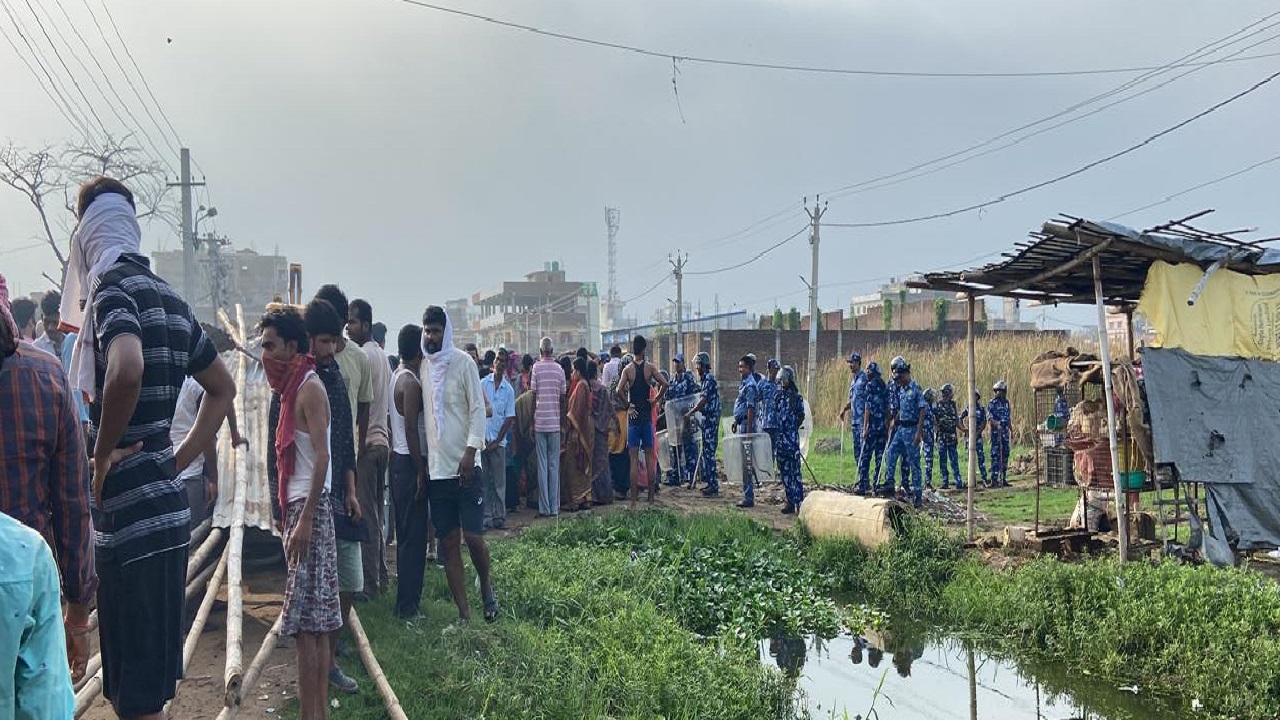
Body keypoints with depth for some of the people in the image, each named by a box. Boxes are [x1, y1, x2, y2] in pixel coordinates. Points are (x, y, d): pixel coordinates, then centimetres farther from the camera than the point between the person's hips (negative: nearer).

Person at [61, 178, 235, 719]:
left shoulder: (112, 287, -11)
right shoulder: (170, 300, 14)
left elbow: (127, 370, -32)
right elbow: (223, 387, 24)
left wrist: (101, 456, -17)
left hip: (130, 517, -9)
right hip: (167, 510, 9)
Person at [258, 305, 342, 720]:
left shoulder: (309, 388, -12)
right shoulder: (293, 387, 16)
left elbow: (321, 457, -19)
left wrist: (305, 520, -22)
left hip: (310, 508, -9)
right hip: (298, 507, 9)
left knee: (304, 624, -8)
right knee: (316, 623, 11)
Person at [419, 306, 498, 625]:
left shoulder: (462, 362, -4)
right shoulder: (423, 366, 10)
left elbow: (478, 408, -7)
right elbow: (422, 413, 13)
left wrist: (470, 451, -17)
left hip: (464, 466, -5)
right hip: (436, 469, 5)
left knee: (472, 535, -7)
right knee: (448, 542, 5)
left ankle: (486, 585, 23)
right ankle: (464, 614, 12)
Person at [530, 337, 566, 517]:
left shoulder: (537, 368, -4)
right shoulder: (559, 369, 2)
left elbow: (534, 396, -3)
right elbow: (563, 398, 2)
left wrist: (532, 423, 2)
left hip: (540, 422, -2)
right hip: (555, 422, 2)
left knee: (542, 464, 1)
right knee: (554, 465, 6)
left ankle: (544, 508, 0)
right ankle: (554, 507, 6)